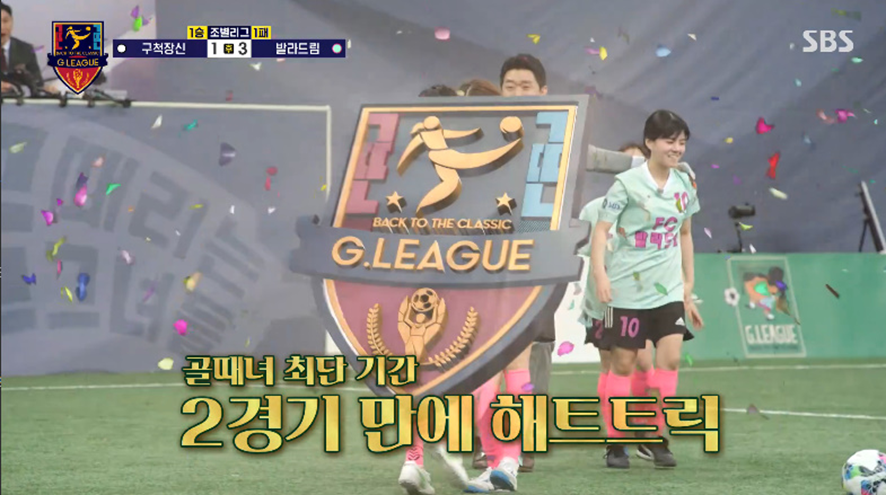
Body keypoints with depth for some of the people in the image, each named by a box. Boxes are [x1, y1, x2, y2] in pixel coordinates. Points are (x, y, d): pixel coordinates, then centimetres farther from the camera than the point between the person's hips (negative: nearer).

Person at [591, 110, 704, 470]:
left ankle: (658, 439, 1)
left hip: (669, 289, 4)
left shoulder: (684, 184, 7)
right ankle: (616, 443, 12)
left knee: (670, 358, -9)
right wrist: (600, 274, -25)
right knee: (623, 363, 1)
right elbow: (601, 229, -12)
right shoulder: (627, 184, -9)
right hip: (628, 288, -4)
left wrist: (688, 287, 16)